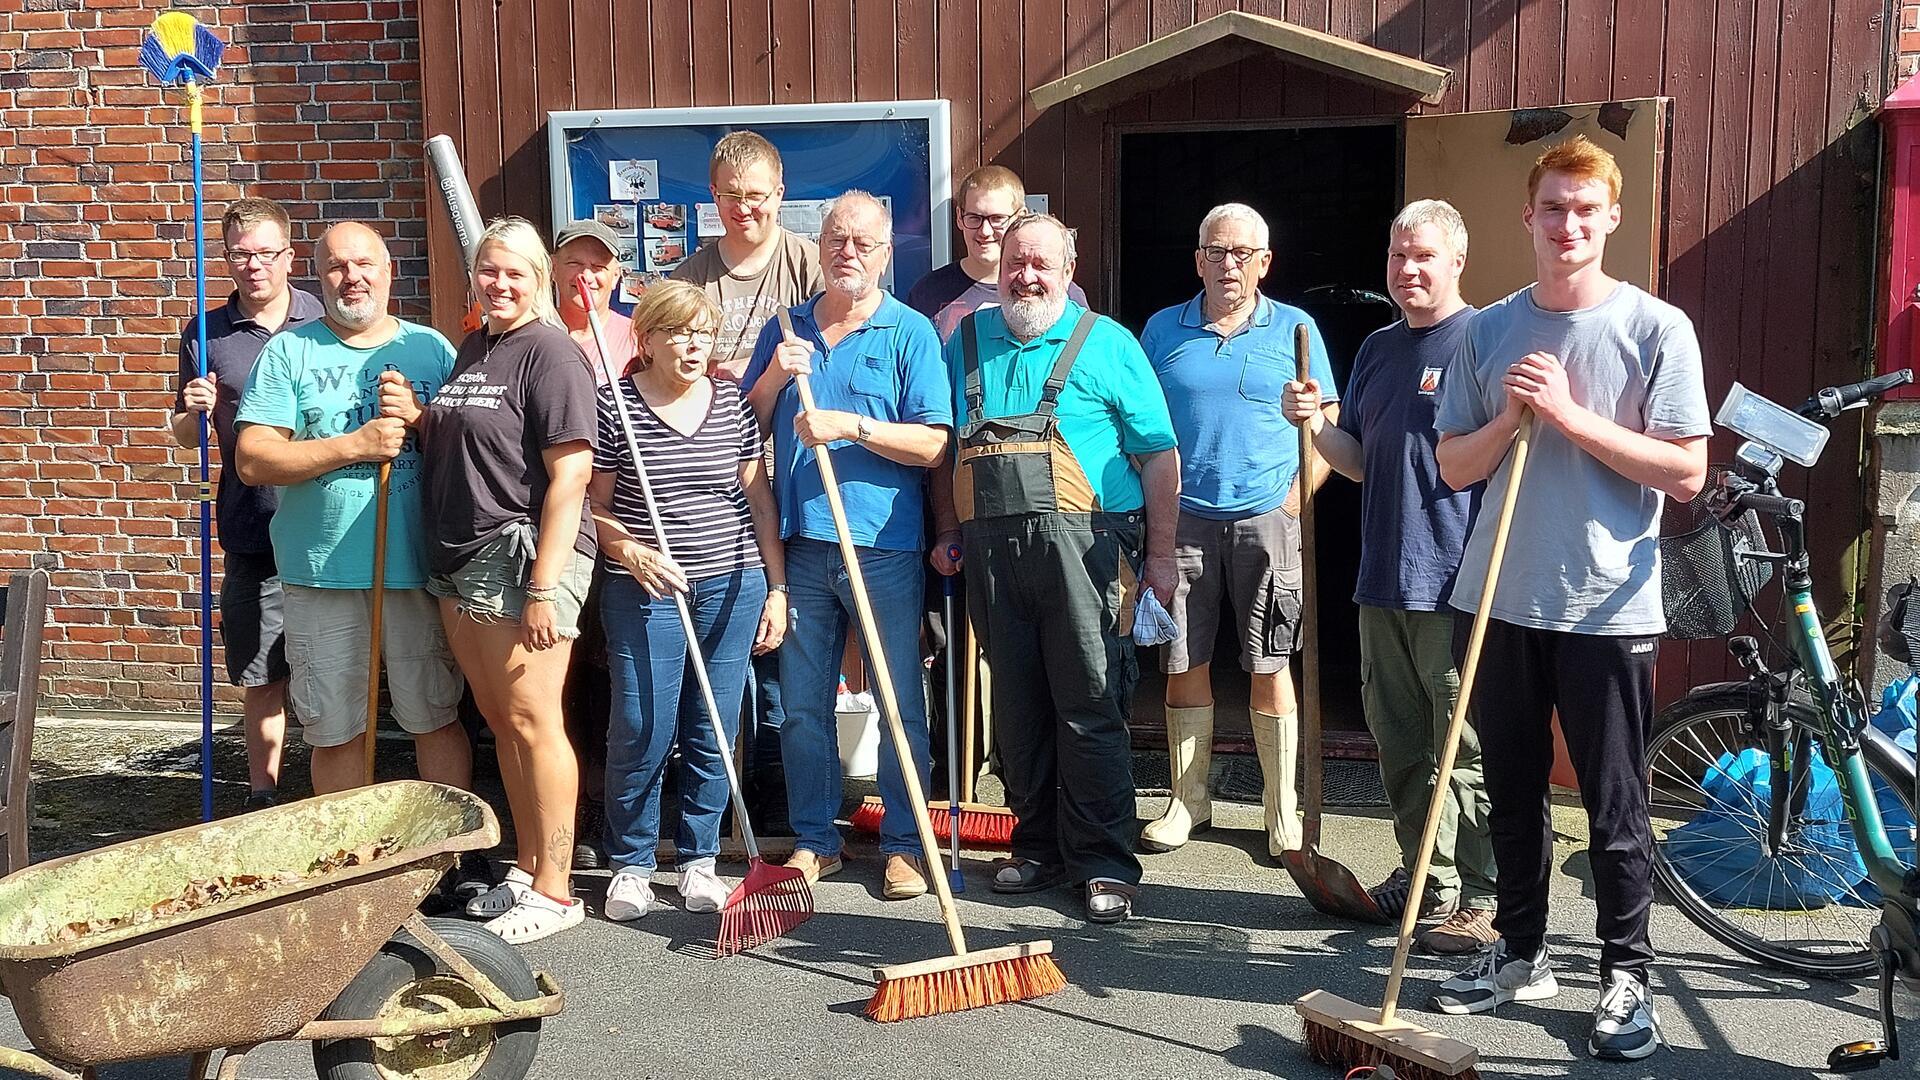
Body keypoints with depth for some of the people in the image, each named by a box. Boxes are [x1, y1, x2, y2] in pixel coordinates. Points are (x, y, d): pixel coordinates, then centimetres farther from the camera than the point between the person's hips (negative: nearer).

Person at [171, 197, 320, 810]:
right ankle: (263, 793, 26)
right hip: (251, 533, 2)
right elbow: (185, 437, 14)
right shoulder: (206, 335, 7)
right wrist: (194, 412, -8)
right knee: (260, 675, 11)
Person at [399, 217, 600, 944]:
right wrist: (416, 418, 6)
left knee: (532, 722, -4)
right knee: (500, 721, 15)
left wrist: (543, 587, -22)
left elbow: (570, 477, -17)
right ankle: (527, 866, 27)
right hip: (460, 560, 9)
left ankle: (554, 891, 6)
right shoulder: (471, 350, 16)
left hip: (523, 558, -9)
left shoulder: (550, 353, -11)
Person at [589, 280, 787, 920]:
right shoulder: (614, 405, -2)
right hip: (647, 589, -3)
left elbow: (758, 498, 10)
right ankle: (632, 864, 16)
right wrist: (631, 551, -16)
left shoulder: (733, 403, 7)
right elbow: (593, 506, 2)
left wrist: (776, 587, 7)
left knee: (713, 732, 7)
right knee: (642, 730, -3)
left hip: (733, 585, 3)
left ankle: (699, 859, 22)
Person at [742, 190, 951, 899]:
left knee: (900, 702, 2)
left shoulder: (911, 333, 1)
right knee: (802, 705, 9)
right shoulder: (784, 331, 14)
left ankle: (904, 843, 15)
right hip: (801, 546, 4)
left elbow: (933, 444, -7)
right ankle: (813, 840, 22)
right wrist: (774, 377, -3)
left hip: (884, 547, -4)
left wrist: (851, 425, -16)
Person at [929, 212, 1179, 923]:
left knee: (1089, 705, -4)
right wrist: (946, 530, 12)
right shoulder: (968, 340, 16)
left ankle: (1105, 862, 5)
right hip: (988, 548, 4)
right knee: (1016, 705, 9)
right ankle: (1039, 846, 22)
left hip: (1081, 543, -4)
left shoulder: (1107, 344, 5)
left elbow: (1159, 455, 4)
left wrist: (1160, 554, 0)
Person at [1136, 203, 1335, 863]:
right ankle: (1188, 801, 18)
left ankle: (1283, 809, 11)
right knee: (1183, 663, 5)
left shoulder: (1294, 329, 6)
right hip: (1182, 518, 2)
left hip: (1266, 519, -1)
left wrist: (1299, 493, -8)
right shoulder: (1162, 330, 9)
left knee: (1269, 666, 0)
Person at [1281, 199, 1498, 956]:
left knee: (1467, 750, -2)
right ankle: (1424, 881, 26)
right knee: (1399, 743, 13)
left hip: (1457, 584, -7)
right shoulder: (1377, 349, 16)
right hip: (1382, 581, 7)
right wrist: (1314, 424, 0)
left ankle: (1478, 900, 8)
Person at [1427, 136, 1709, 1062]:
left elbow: (1686, 472, -9)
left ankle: (1626, 975, 20)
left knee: (1615, 808, 5)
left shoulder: (1656, 328, -4)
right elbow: (1453, 468, 7)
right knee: (1513, 794, 15)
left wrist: (1572, 416, -16)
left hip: (1608, 606, -3)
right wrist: (1509, 419, -11)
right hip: (1500, 601, 4)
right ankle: (1521, 953, 29)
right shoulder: (1487, 332, 6)